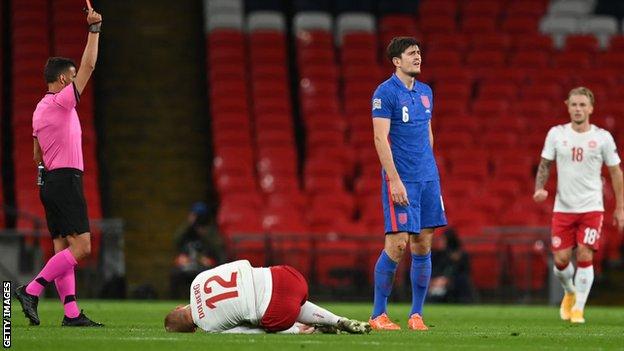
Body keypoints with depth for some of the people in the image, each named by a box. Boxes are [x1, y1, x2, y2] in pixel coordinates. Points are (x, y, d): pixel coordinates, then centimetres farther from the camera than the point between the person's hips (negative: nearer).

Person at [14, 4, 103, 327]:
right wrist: (94, 29, -7)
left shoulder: (40, 109, 15)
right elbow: (88, 66, -12)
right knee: (81, 248, -12)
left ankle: (71, 313, -1)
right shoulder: (61, 101, -10)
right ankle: (31, 291, -17)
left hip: (50, 181, 10)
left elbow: (38, 155, 22)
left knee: (63, 249, 4)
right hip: (66, 181, -10)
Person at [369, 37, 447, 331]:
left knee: (423, 245, 5)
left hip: (427, 177, 7)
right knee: (397, 244, -9)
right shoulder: (385, 92, -9)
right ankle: (378, 315, -1)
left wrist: (430, 170, 18)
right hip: (400, 179, -7)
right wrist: (395, 179, -19)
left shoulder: (425, 92, 13)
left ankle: (416, 314, 10)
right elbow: (380, 138, -14)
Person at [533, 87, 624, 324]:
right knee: (561, 260, -2)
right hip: (563, 207, 2)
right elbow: (545, 165, 9)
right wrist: (540, 188, -10)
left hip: (592, 208, -1)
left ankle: (578, 308, 2)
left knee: (585, 257, -12)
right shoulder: (556, 134, 1)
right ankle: (570, 292, 30)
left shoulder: (602, 137, -2)